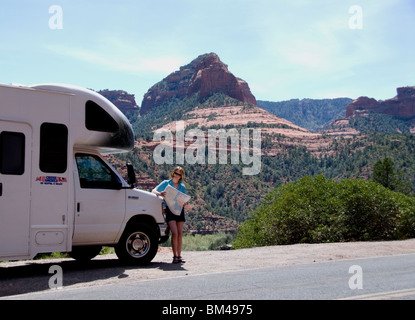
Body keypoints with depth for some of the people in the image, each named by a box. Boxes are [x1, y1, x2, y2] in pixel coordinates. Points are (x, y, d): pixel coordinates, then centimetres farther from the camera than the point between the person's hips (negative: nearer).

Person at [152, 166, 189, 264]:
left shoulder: (182, 186, 13)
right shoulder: (166, 183, 5)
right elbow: (154, 190, 0)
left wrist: (185, 204, -7)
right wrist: (160, 194, -22)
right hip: (170, 209, -3)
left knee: (180, 234, 3)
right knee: (175, 233, -14)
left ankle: (179, 256, 10)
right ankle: (175, 256, -8)